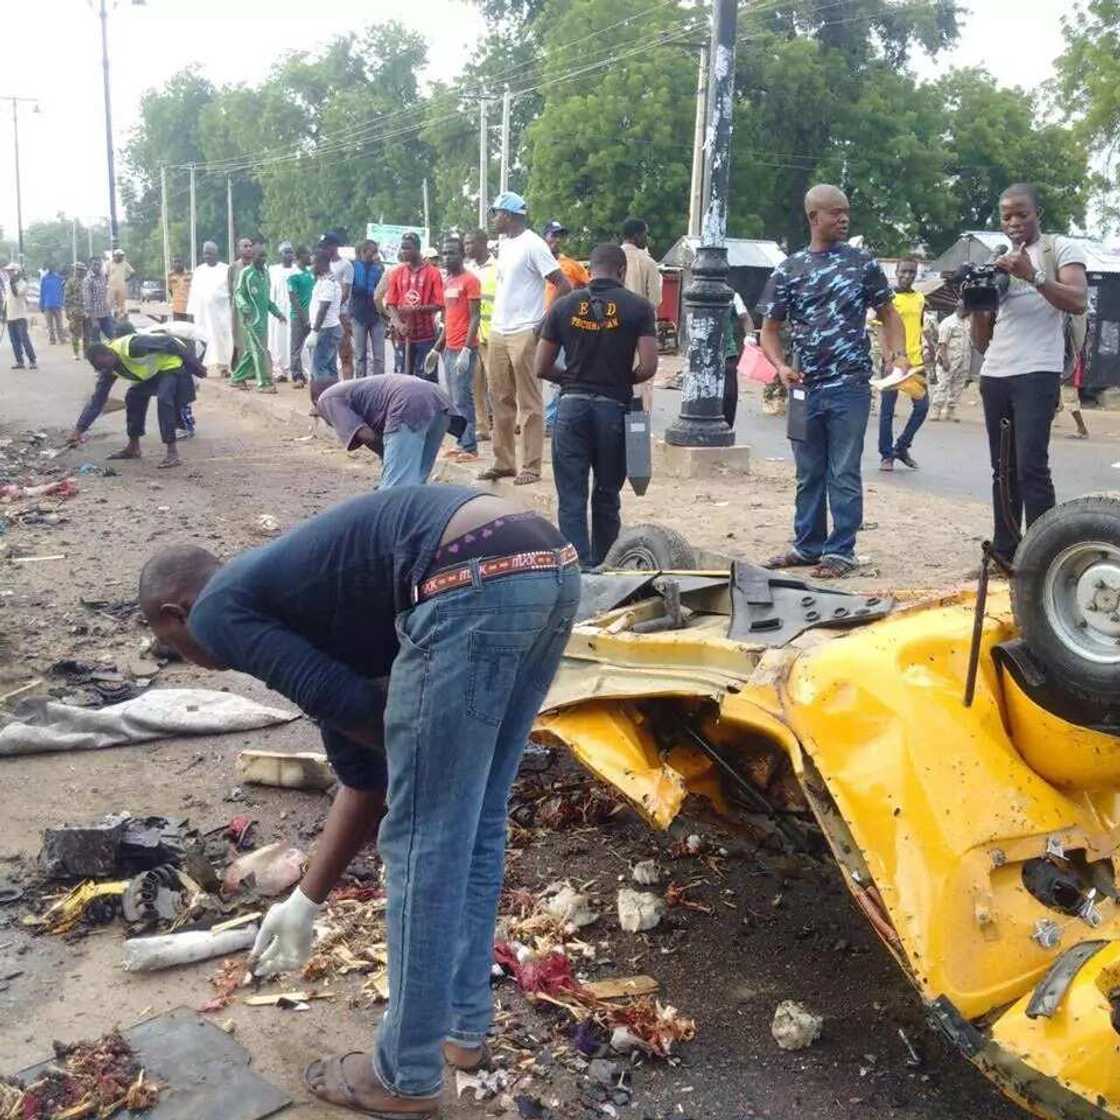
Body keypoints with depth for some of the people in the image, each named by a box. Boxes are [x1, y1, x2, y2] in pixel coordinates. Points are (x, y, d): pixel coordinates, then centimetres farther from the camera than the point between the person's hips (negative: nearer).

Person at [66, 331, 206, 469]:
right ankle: (133, 447, 19)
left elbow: (169, 343, -27)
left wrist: (195, 367, -22)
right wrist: (79, 429, -8)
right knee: (133, 397, 7)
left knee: (164, 399, -26)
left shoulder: (132, 347, -31)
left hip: (172, 364, -9)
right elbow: (97, 400, -2)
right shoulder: (109, 370, -6)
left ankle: (172, 452, -24)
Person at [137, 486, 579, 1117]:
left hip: (474, 584, -9)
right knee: (477, 823, 23)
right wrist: (306, 903, 45)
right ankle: (464, 1027, 40)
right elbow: (364, 778, 37)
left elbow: (360, 715, 1)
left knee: (422, 841, 7)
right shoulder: (302, 598, 33)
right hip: (550, 563, 10)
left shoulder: (219, 612, 12)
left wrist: (421, 749, 22)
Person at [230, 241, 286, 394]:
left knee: (252, 350, 11)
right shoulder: (246, 273, -6)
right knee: (261, 350, -10)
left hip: (263, 317, 7)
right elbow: (238, 293, -9)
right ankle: (264, 383, -8)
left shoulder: (265, 272, 16)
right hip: (252, 317, -7)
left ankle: (237, 378, 21)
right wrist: (243, 306, -27)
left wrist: (277, 312, 19)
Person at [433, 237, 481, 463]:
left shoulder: (470, 280, -8)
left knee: (463, 399, -8)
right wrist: (437, 348, 20)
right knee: (454, 400, 10)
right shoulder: (447, 282, 16)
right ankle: (462, 443, 15)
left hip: (463, 349, -8)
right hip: (449, 348, 9)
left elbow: (475, 317, -13)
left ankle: (470, 448, -6)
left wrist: (466, 350, -20)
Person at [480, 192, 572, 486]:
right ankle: (503, 462, 20)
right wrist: (496, 318, 13)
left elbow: (564, 285, -15)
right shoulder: (504, 243, 14)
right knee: (500, 400, 12)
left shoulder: (532, 245, -11)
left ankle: (531, 467, 3)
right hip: (498, 332, 9)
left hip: (524, 334, -8)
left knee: (529, 404, -2)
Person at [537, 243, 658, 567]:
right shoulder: (638, 307, -2)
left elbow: (542, 367, 3)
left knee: (571, 497, 3)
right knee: (607, 496, 15)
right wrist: (623, 380, 11)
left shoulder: (563, 306, 4)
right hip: (614, 407, 0)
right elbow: (648, 366, -9)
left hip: (572, 405, 0)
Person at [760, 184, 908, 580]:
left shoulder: (863, 262, 4)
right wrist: (781, 366, -11)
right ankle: (807, 545, 24)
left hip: (850, 387, -2)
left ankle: (841, 551, 8)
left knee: (843, 474, 0)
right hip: (806, 389, 2)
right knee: (809, 474, 12)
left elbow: (888, 314, 10)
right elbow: (770, 329, 8)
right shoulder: (788, 270, 5)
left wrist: (898, 353, -8)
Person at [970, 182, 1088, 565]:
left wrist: (1032, 275, -21)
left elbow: (1078, 302, -14)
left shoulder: (1061, 249, 4)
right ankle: (1005, 552, 10)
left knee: (1031, 467, -14)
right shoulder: (997, 263, 20)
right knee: (1003, 469, 6)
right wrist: (976, 304, -2)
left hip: (1037, 374, -6)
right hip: (994, 376, 6)